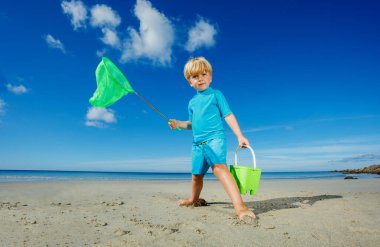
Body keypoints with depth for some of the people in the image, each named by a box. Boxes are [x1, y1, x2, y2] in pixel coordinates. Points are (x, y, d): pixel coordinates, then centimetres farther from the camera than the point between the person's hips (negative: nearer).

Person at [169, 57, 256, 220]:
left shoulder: (216, 94, 3)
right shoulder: (192, 102, 17)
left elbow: (228, 116, -3)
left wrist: (239, 136, -11)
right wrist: (178, 124, 9)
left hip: (215, 138, -6)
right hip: (198, 143, 6)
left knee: (219, 167, -30)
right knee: (196, 175, 15)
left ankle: (240, 206, -38)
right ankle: (194, 199, 43)